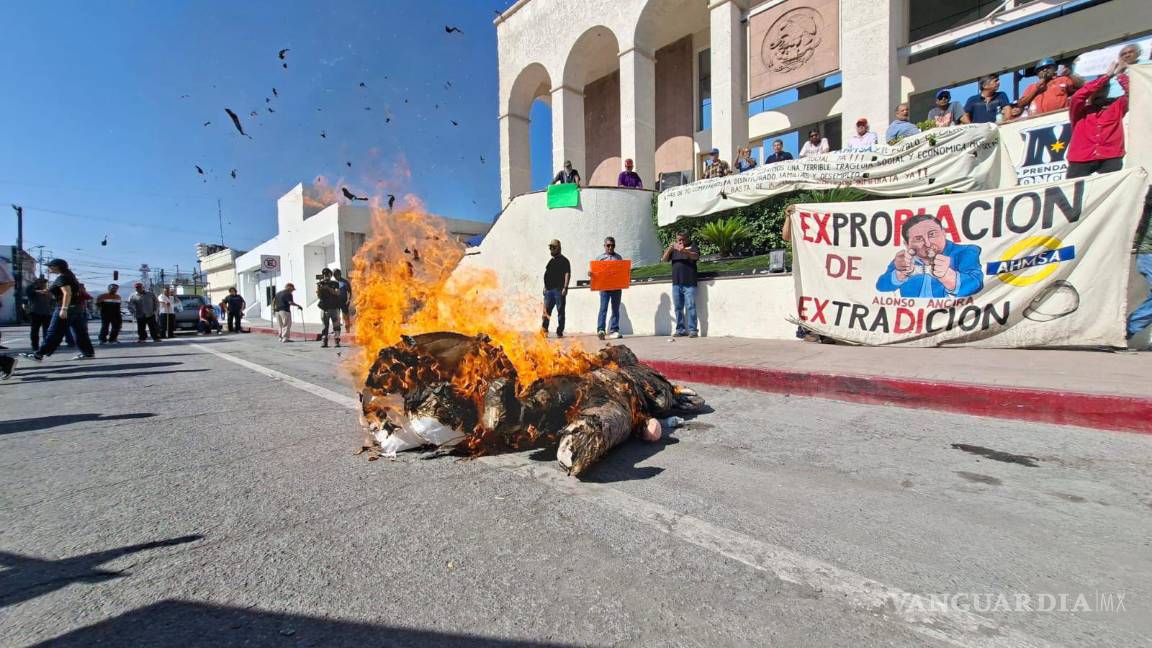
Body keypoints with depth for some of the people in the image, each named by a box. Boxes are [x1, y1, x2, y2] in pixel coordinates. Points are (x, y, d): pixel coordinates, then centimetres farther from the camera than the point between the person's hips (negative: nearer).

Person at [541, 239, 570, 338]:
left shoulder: (564, 260, -1)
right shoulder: (551, 261, 21)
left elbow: (567, 274, -10)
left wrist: (565, 287, -19)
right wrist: (545, 287, 19)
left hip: (559, 290, -7)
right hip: (549, 289, 7)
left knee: (560, 311, -1)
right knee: (546, 311, 6)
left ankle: (559, 332, 3)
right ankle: (544, 330, 11)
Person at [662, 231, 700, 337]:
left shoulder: (692, 247, 5)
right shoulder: (673, 249, 18)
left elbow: (696, 256, -15)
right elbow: (664, 259, 7)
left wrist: (684, 251, -32)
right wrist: (669, 249, -11)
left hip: (689, 284, -5)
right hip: (676, 284, 5)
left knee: (690, 307, -9)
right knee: (678, 308, 7)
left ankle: (692, 330, -7)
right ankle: (680, 330, 13)